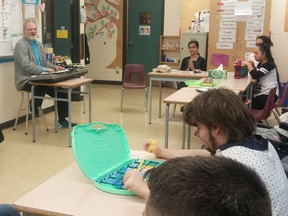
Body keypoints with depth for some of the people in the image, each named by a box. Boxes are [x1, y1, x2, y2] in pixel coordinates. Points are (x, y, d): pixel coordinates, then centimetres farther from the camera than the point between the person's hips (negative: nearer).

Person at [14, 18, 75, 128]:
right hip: (26, 81, -7)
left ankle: (62, 121, 0)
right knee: (46, 86, -36)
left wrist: (54, 67, -1)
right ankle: (34, 107, -10)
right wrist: (43, 69, -26)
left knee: (62, 90, -9)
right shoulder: (20, 45, -10)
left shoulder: (39, 45, 15)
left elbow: (44, 62, 19)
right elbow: (26, 65, -20)